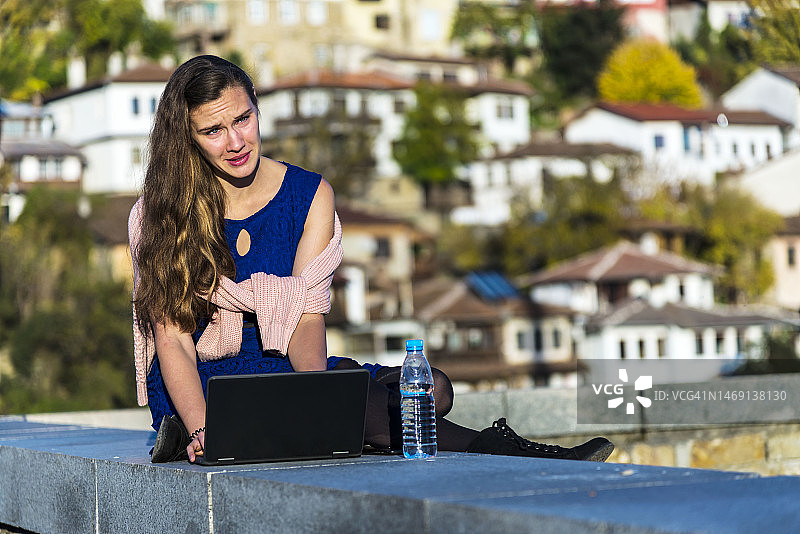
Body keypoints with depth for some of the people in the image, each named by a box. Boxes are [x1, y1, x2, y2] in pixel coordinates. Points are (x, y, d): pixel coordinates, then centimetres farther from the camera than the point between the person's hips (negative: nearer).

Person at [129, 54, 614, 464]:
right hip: (203, 387, -4)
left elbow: (307, 317, -5)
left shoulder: (310, 195, 4)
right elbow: (172, 338, -10)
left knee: (430, 391, -25)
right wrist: (202, 431, -28)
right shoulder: (160, 213, -3)